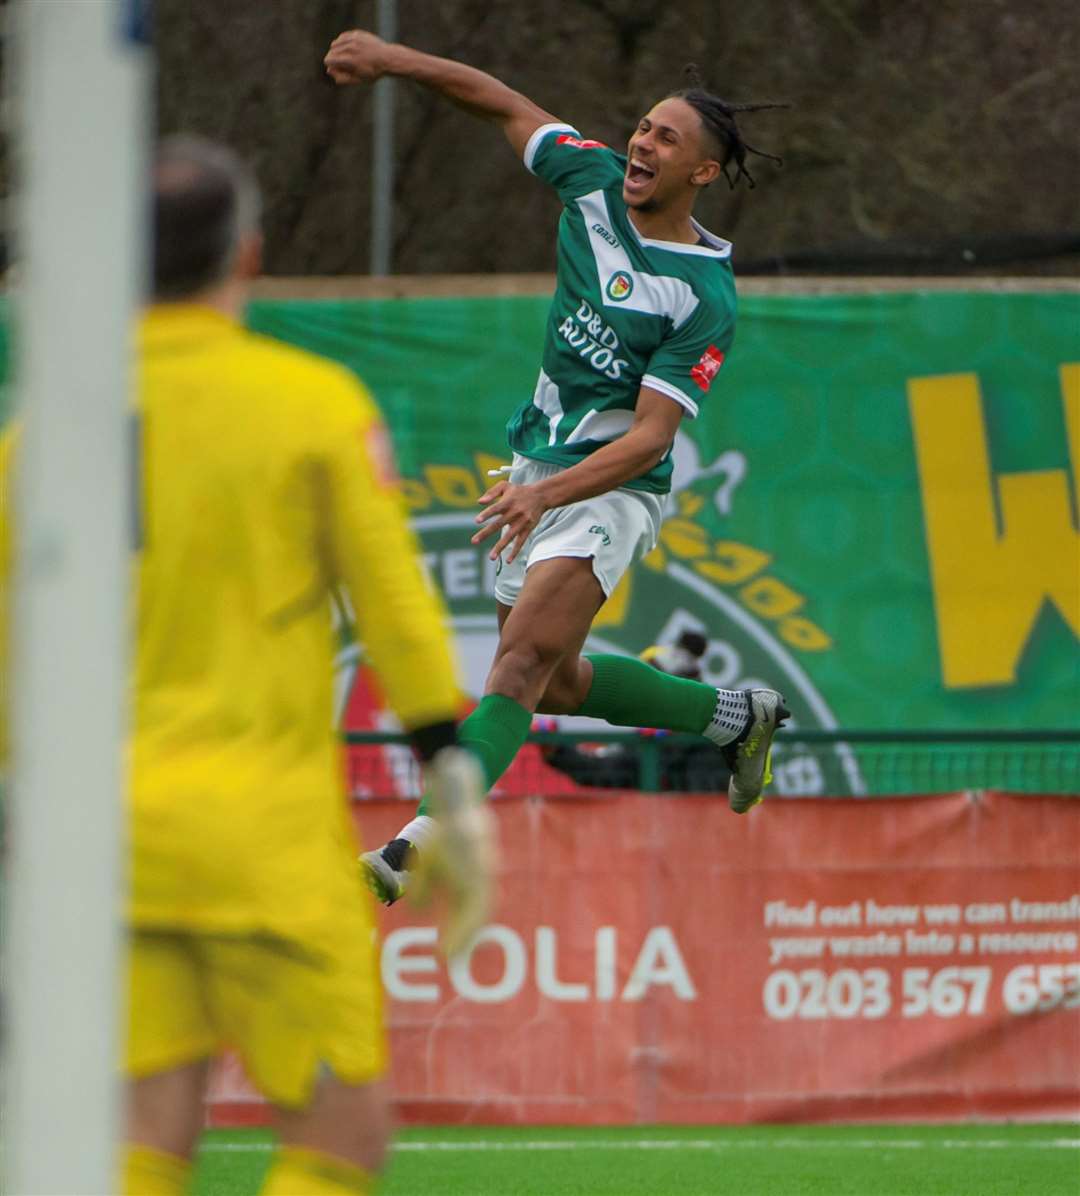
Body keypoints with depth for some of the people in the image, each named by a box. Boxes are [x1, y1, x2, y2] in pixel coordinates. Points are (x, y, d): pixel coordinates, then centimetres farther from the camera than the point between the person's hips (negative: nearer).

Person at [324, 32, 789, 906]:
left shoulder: (707, 300, -19)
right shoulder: (596, 182, -2)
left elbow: (651, 436, -23)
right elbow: (504, 104, 8)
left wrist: (548, 494, -36)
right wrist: (392, 60, -5)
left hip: (611, 488, -8)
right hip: (539, 469, 8)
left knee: (527, 657, -24)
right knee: (559, 685, 18)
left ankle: (417, 849, -33)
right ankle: (738, 718, 38)